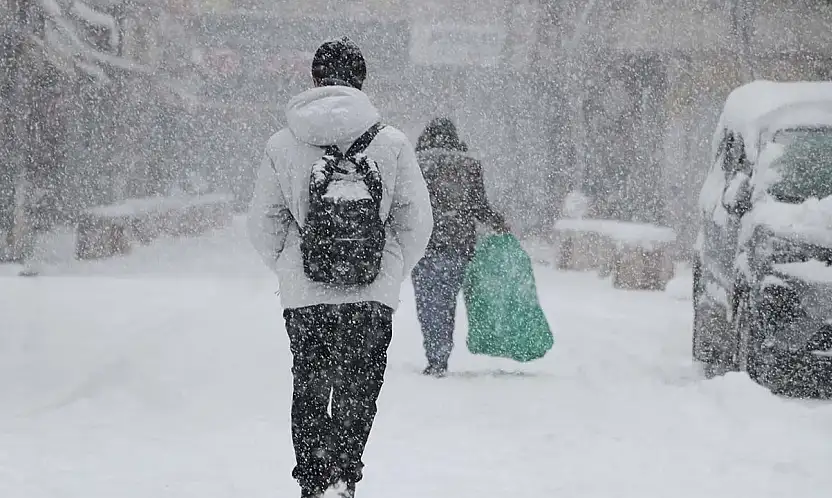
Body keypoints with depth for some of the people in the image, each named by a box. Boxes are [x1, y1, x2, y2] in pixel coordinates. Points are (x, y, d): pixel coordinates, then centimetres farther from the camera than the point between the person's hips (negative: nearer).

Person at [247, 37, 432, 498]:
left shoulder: (282, 145, -1)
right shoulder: (392, 143, -3)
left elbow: (263, 224, 3)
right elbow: (416, 220, 1)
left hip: (303, 294, 1)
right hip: (374, 294, -1)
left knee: (309, 391, 14)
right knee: (357, 390, 6)